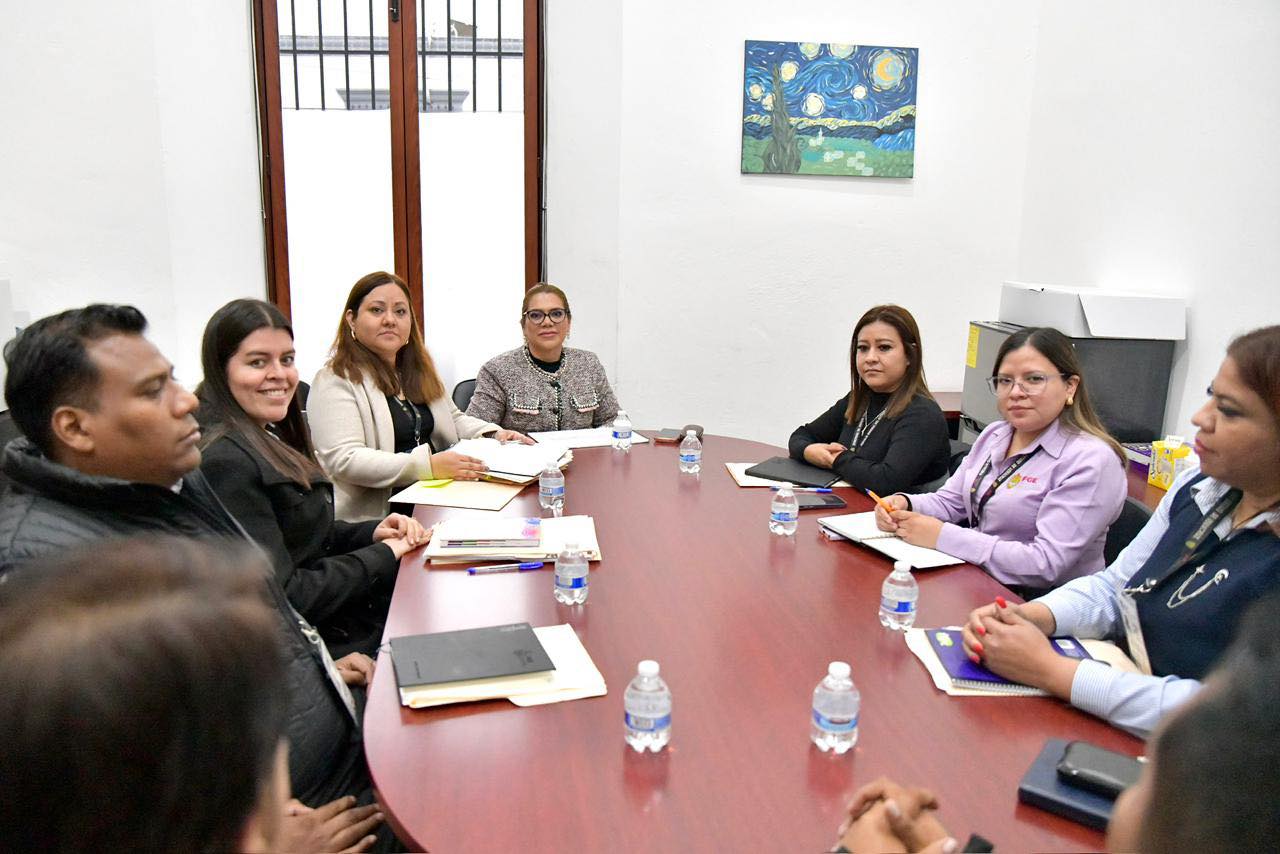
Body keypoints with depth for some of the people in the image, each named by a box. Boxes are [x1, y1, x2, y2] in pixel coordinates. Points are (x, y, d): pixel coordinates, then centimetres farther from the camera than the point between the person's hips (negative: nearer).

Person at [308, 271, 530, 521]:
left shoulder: (419, 370, 18)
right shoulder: (335, 381, -7)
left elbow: (453, 419, 29)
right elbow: (344, 460, -18)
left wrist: (494, 434, 8)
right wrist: (427, 465, -26)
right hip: (376, 516, -8)